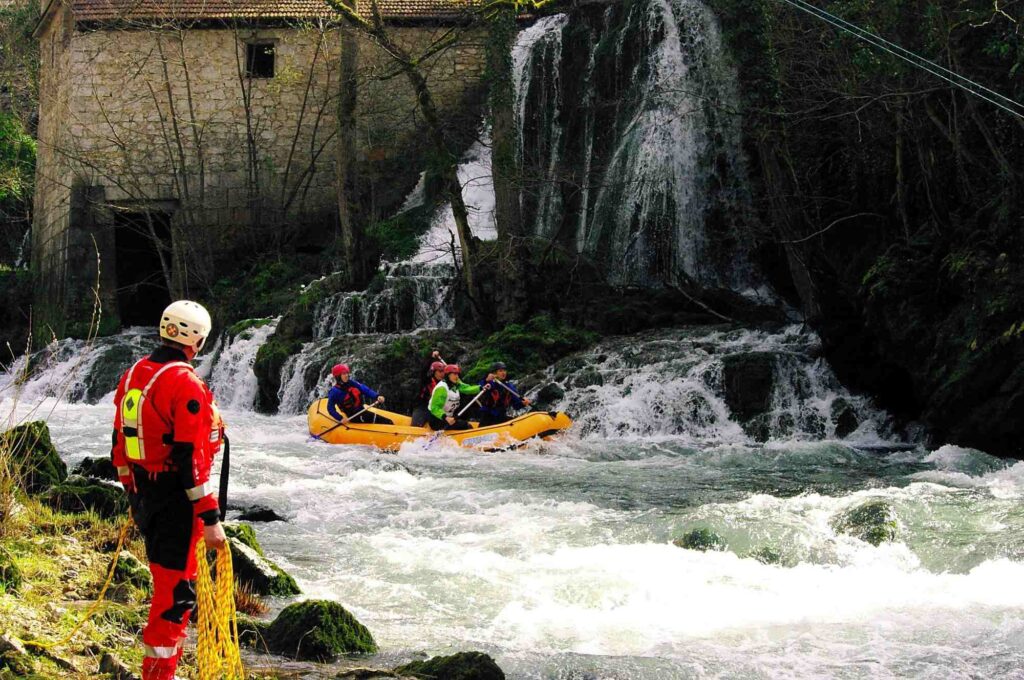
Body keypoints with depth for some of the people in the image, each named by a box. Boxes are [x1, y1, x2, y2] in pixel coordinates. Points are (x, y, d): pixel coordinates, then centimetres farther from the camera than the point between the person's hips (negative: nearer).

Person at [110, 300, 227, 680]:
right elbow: (192, 460, -22)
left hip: (142, 496, 9)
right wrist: (210, 518, -19)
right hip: (176, 501, -9)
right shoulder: (186, 385, -19)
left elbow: (120, 444, 15)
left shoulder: (132, 376, 8)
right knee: (177, 591, -2)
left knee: (165, 580, 22)